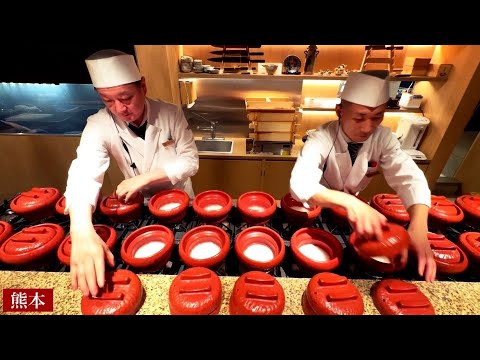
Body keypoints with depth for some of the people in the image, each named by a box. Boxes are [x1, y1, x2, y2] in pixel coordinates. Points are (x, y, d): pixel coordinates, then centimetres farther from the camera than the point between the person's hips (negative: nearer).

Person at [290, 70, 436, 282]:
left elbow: (410, 178, -24)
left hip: (353, 208, 4)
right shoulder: (321, 139, -30)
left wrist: (418, 226, -42)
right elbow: (300, 183, -44)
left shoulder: (384, 138, -16)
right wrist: (348, 202, -60)